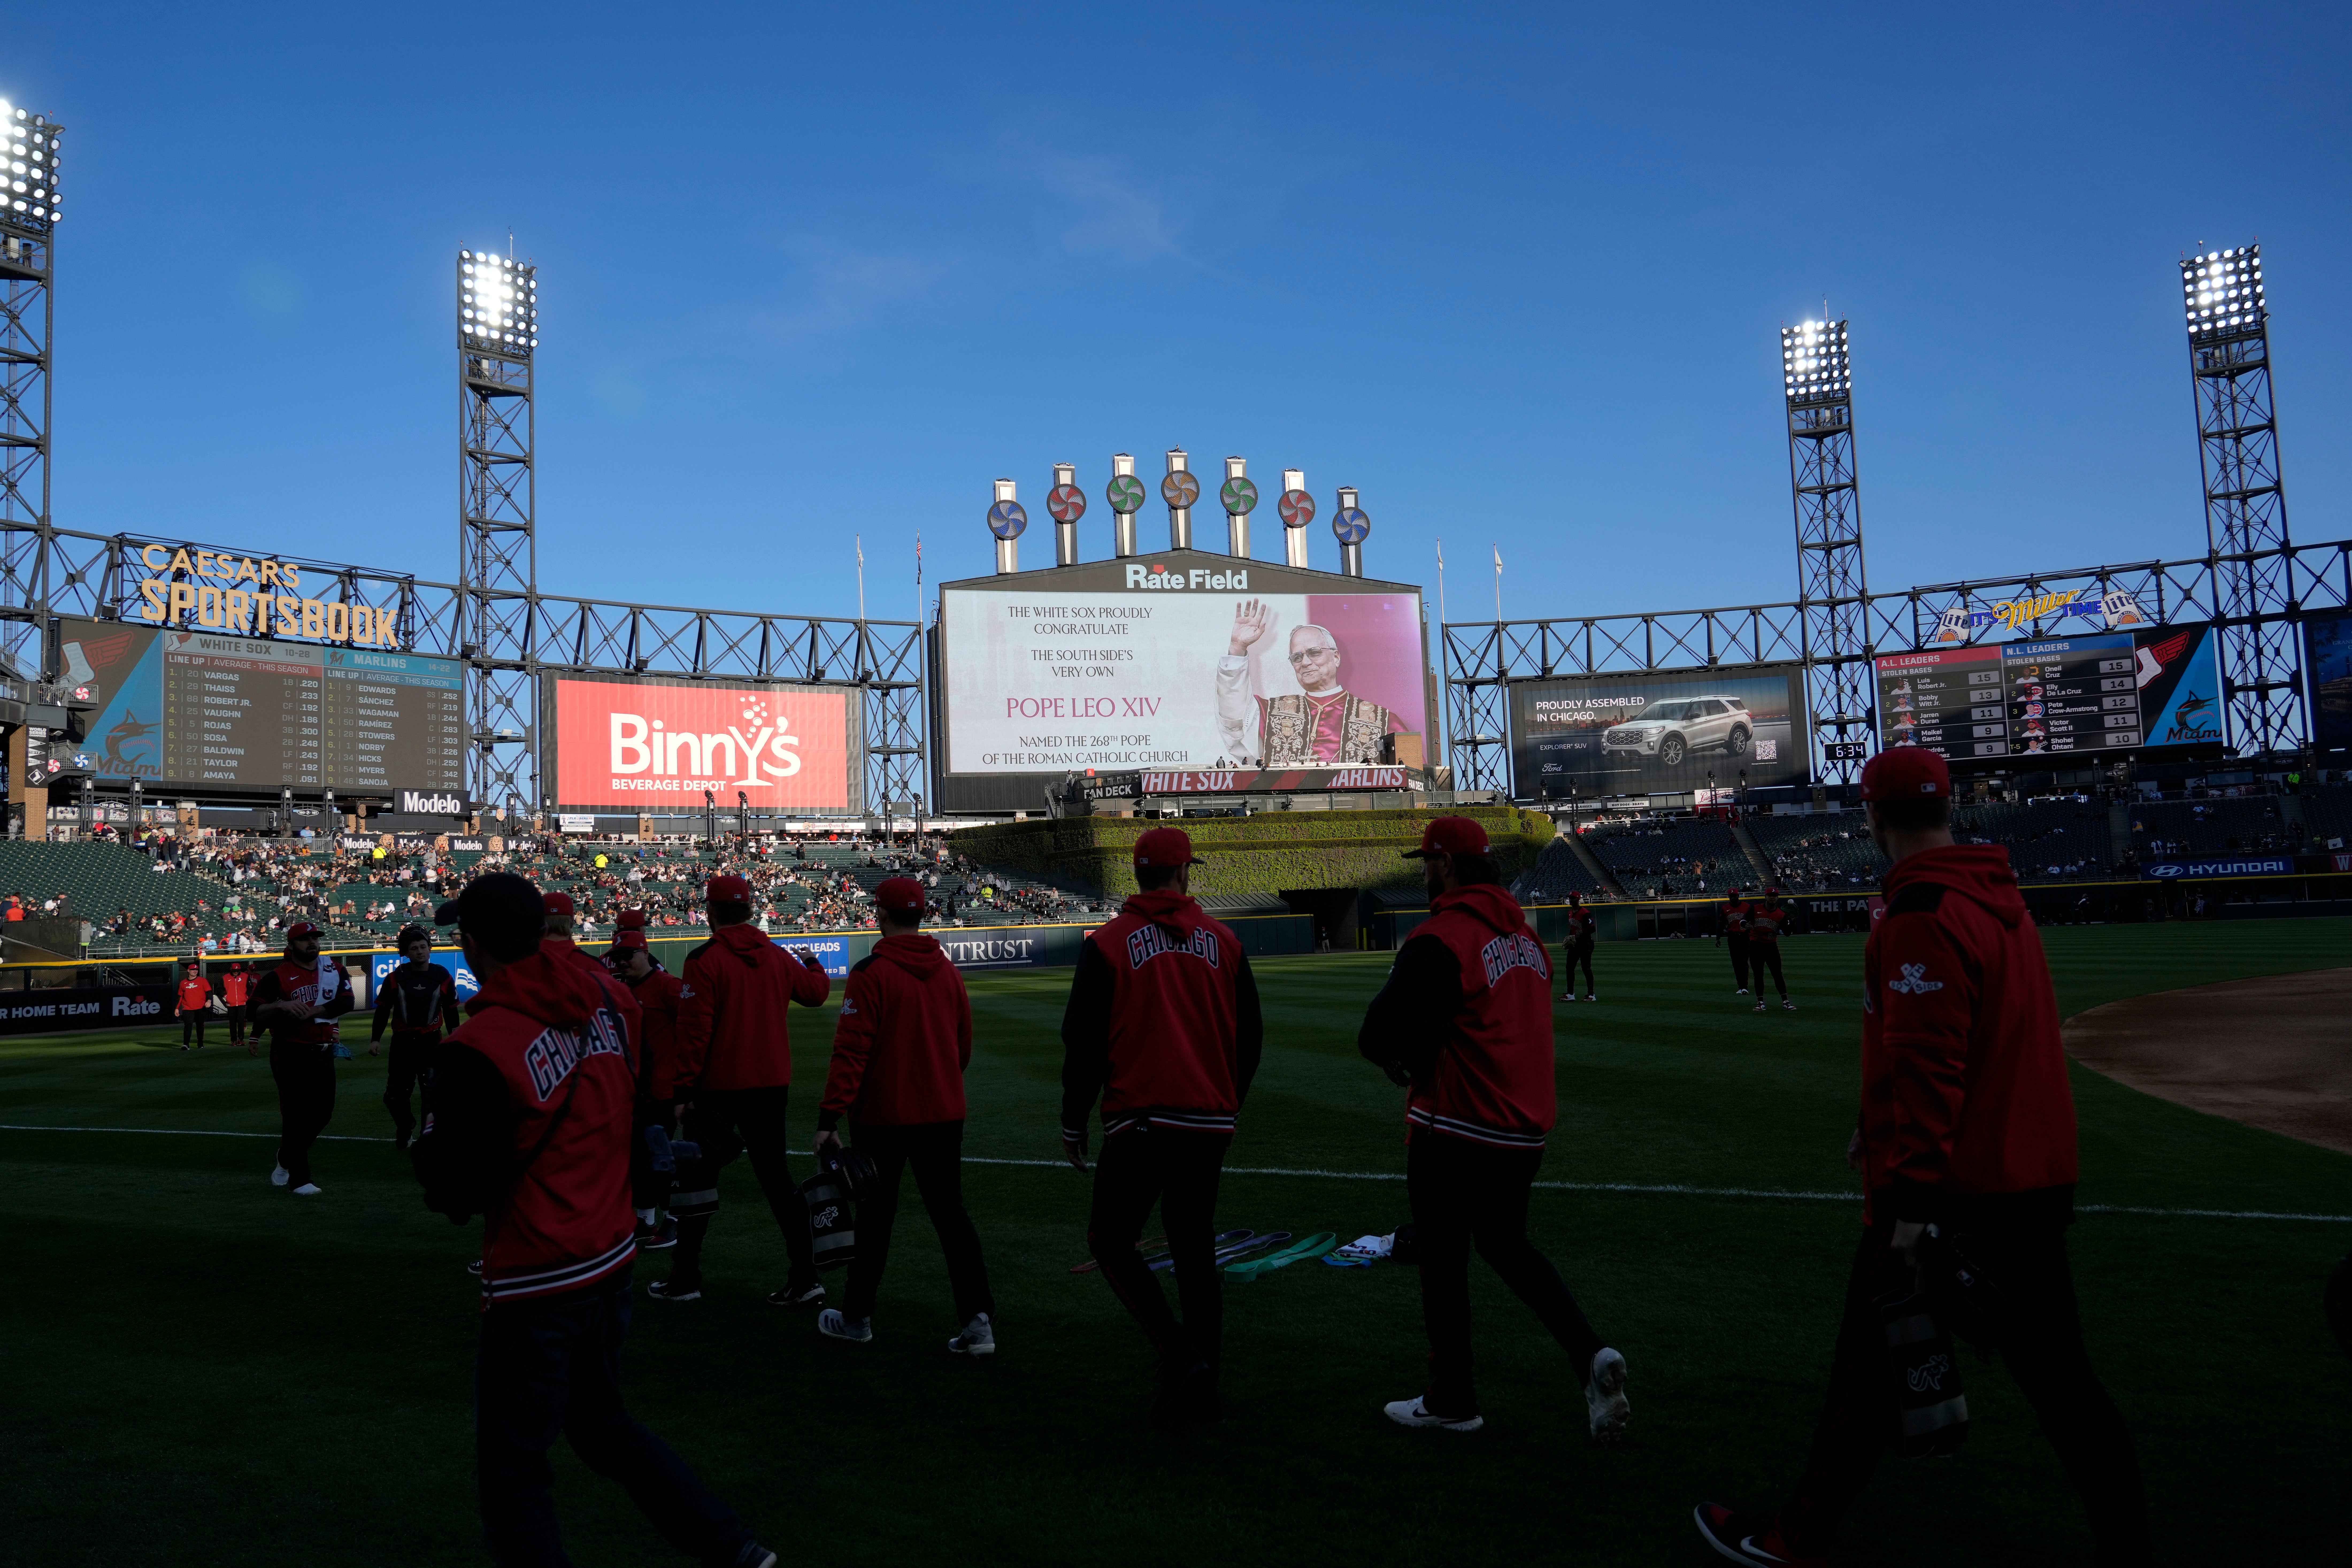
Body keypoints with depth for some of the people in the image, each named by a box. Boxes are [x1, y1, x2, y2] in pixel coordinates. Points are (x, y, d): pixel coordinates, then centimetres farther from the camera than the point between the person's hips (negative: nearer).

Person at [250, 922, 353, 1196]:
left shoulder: (334, 969, 5)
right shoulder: (277, 975, -5)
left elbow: (346, 1001, -9)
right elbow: (256, 1013, -12)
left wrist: (306, 1012, -18)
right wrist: (282, 1006, -30)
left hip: (324, 1051, 5)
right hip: (291, 1052, -5)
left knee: (323, 1112, 12)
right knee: (297, 1114, -7)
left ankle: (287, 1160, 35)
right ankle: (299, 1179, -3)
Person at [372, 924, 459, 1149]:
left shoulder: (443, 977, -1)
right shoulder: (395, 977, -2)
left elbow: (451, 1011, 7)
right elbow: (382, 1009, 4)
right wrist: (375, 1039, -2)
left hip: (431, 1041, -1)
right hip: (402, 1041, 1)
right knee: (395, 1096, 6)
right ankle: (405, 1127, 33)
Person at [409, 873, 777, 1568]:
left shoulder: (477, 1050, -20)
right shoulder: (604, 997, -2)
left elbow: (459, 1193, -16)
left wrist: (426, 1138, 1)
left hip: (535, 1288, -7)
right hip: (614, 1257, 7)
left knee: (513, 1472, 10)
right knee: (602, 1421, 26)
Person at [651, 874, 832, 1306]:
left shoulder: (705, 960, -12)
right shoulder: (777, 957, 4)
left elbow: (694, 1031, -15)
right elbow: (817, 991, 22)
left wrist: (681, 1090, -10)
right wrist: (813, 965, 44)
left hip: (718, 1089, -5)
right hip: (772, 1085, 5)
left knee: (698, 1177, 10)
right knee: (776, 1177, 10)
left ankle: (685, 1281, 18)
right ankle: (805, 1278, 8)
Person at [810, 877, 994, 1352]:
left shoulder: (870, 973, -13)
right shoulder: (947, 969, 5)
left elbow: (851, 1051, -18)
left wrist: (830, 1118, -16)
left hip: (883, 1118, -4)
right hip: (944, 1115, 4)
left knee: (874, 1218, 10)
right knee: (950, 1212, 6)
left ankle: (857, 1317, 25)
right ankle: (979, 1318, -2)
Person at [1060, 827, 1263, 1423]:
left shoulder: (1108, 943, -4)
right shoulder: (1224, 941, 6)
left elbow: (1084, 1044, -4)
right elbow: (1251, 1036, 11)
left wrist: (1074, 1123, 6)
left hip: (1140, 1121, -4)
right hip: (1209, 1126, 4)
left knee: (1111, 1241, 7)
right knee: (1195, 1250, 12)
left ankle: (1181, 1354, -8)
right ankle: (1201, 1389, 15)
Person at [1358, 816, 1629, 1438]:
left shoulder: (1439, 938, -19)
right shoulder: (1523, 930, 8)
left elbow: (1384, 1035, -27)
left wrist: (1405, 1061, -3)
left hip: (1455, 1133, -8)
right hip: (1526, 1129, 8)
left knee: (1443, 1257, 8)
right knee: (1507, 1245, 23)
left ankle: (1452, 1401, 20)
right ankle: (1591, 1353, 7)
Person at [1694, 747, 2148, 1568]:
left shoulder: (1920, 916, -18)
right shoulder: (1999, 895, 11)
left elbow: (1929, 1065, -24)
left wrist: (1910, 1197, -23)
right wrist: (1883, 1131, 26)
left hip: (1950, 1189, -8)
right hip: (2035, 1179, 8)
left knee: (1872, 1364, 4)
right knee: (2060, 1377, 14)